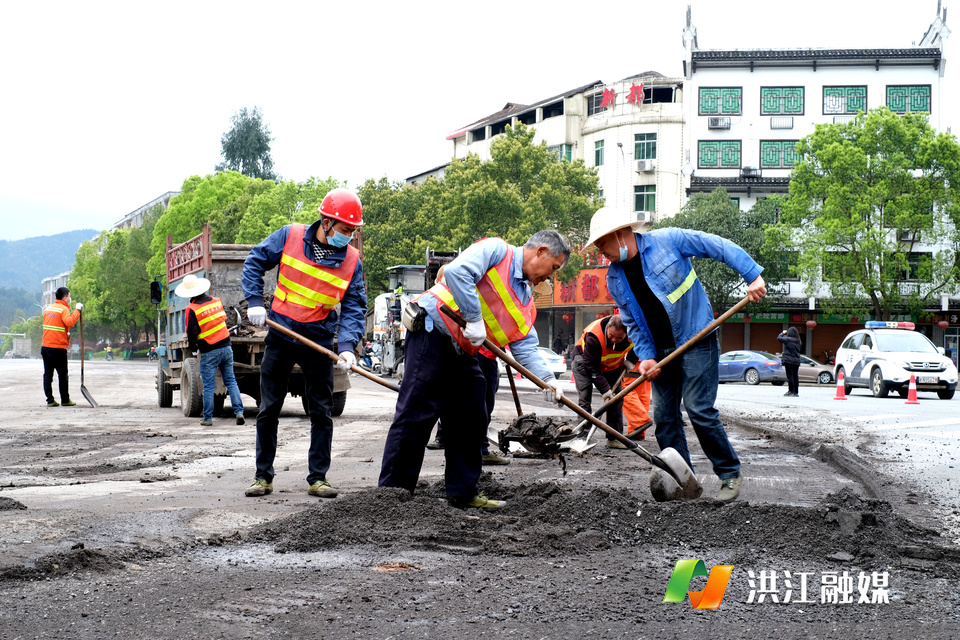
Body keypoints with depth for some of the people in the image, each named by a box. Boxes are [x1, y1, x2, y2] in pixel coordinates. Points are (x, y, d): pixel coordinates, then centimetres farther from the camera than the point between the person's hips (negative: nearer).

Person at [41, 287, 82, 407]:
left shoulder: (48, 308, 14)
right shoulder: (63, 309, -9)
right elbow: (70, 322, -27)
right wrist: (77, 310, -20)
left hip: (45, 346, 7)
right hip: (58, 348, -6)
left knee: (47, 374, 6)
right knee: (63, 375, 4)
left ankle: (50, 400, 4)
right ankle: (65, 400, 11)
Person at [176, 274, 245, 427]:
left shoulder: (192, 309, -12)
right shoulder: (216, 301, 6)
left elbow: (192, 332, -13)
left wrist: (193, 349, 4)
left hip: (209, 353, -5)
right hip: (226, 347, 5)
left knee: (208, 386, 2)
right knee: (231, 381, 9)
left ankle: (208, 418, 7)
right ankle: (239, 411, 0)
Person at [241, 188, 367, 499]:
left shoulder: (352, 260, -6)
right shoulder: (289, 237, -8)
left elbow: (353, 307, -6)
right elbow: (255, 262, 3)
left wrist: (347, 346, -21)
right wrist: (255, 301, -8)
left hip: (319, 343, 1)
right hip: (280, 336, 0)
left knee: (321, 412, 2)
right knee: (268, 410, 5)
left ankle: (318, 478, 13)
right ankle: (263, 477, 16)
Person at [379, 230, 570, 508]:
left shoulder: (526, 301, 17)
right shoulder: (496, 250, -8)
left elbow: (525, 346, 11)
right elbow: (456, 271, -24)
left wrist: (546, 378, -7)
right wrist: (474, 319, -23)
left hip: (463, 351, 10)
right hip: (432, 330, -10)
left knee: (471, 419, 9)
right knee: (416, 414, -10)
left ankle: (463, 491, 18)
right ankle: (392, 491, -6)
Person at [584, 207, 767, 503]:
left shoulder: (667, 240, -11)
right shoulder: (614, 280, 6)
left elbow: (719, 247, -8)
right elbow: (632, 322, 11)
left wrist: (753, 276, -13)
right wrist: (645, 356, -4)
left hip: (696, 341, -6)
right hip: (662, 352, 7)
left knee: (700, 410, -12)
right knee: (664, 417, 3)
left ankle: (730, 475, 3)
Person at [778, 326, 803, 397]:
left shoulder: (788, 339, -10)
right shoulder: (798, 341, 9)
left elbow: (779, 338, -5)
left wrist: (783, 333, 13)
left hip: (789, 360, -6)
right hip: (796, 361, 6)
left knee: (790, 376, -4)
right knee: (795, 376, 9)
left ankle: (791, 392, -6)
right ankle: (796, 392, 12)